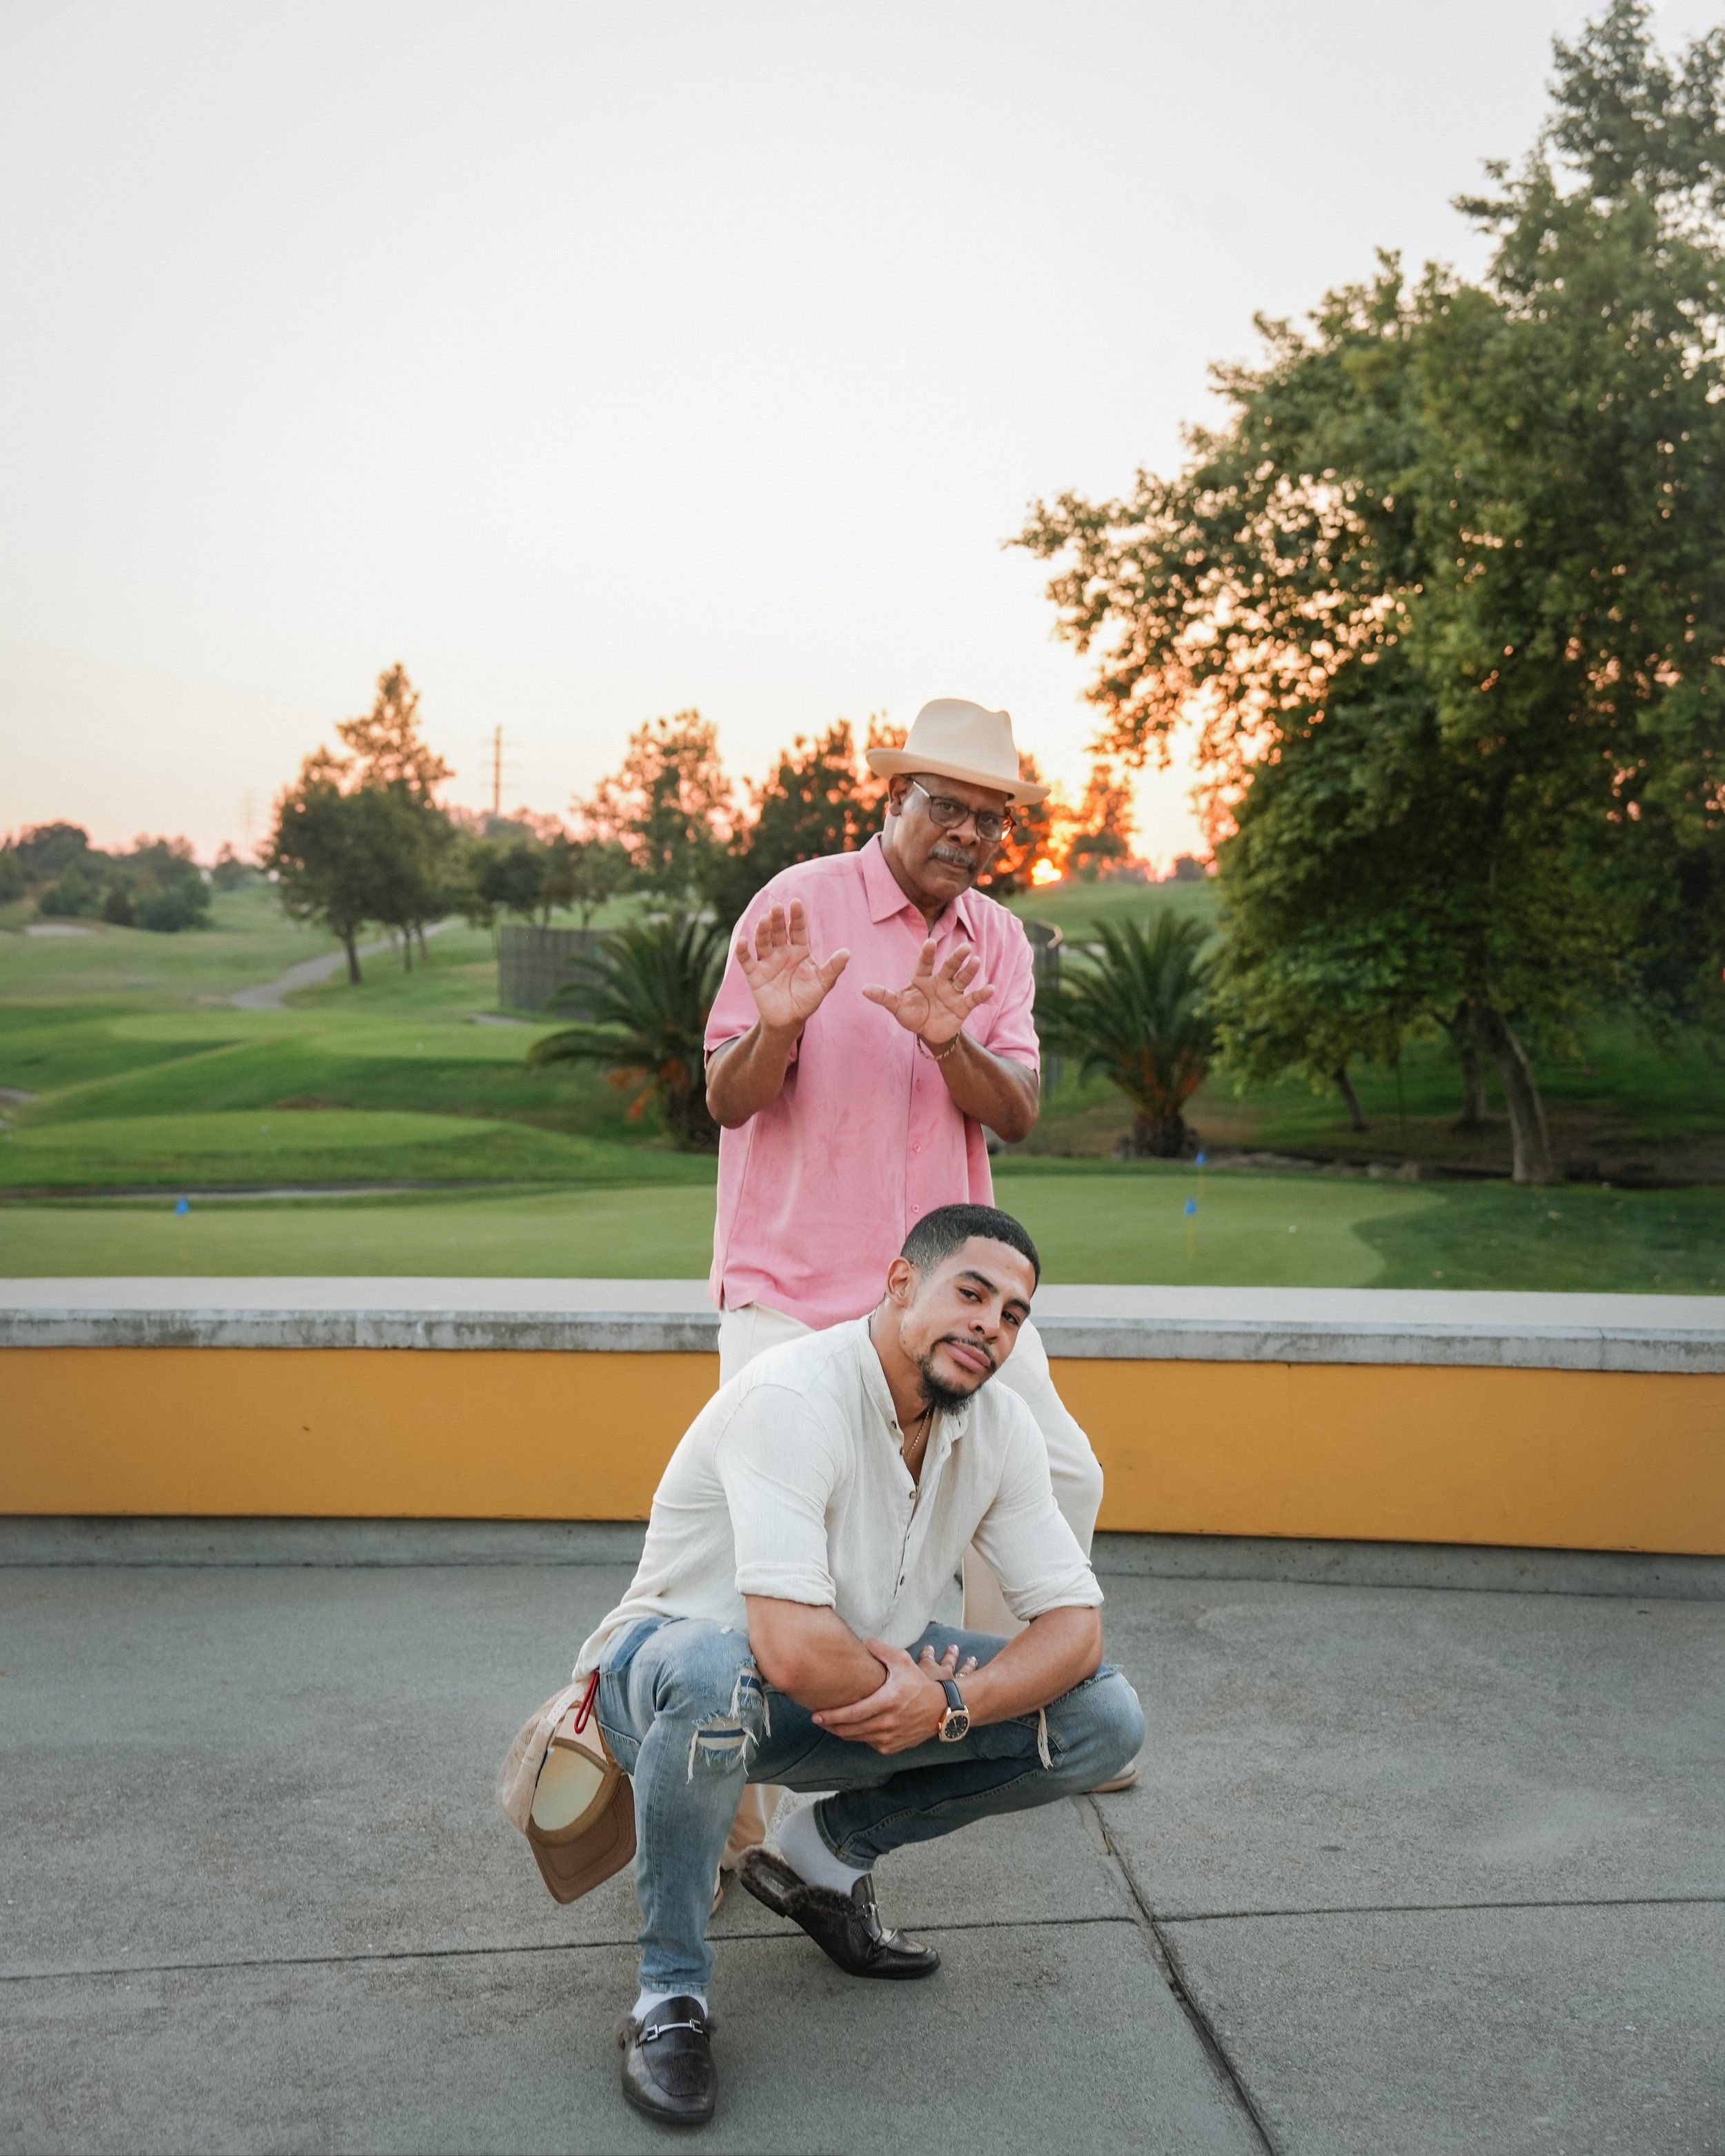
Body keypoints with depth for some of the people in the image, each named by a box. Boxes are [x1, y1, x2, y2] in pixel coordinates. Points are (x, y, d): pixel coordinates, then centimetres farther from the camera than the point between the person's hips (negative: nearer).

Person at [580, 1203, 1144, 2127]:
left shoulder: (1000, 1426, -8)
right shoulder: (793, 1398, -30)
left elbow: (1075, 1623, -8)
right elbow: (793, 1650, -39)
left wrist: (950, 1703, -25)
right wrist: (908, 1689, -19)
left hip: (869, 1687, 6)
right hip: (663, 1673, -6)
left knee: (1105, 1719, -8)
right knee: (715, 1668, -43)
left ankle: (825, 1853, 8)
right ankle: (670, 1994, -16)